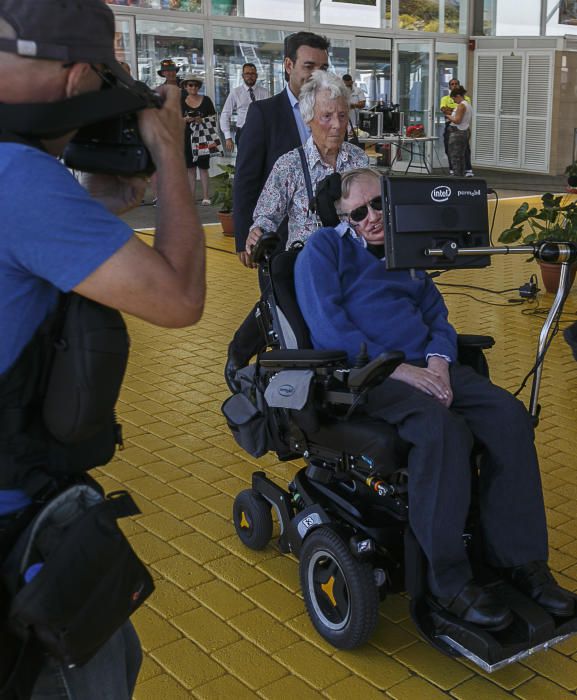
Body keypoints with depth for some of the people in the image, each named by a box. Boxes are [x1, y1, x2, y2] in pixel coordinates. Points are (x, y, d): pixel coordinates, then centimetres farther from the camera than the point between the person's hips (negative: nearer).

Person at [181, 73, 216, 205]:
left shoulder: (206, 100, 2)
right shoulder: (181, 102, 8)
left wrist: (202, 120, -16)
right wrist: (185, 120, -13)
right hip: (187, 138, 2)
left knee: (203, 167, -2)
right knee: (190, 168, 5)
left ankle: (205, 196, 0)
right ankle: (191, 196, 10)